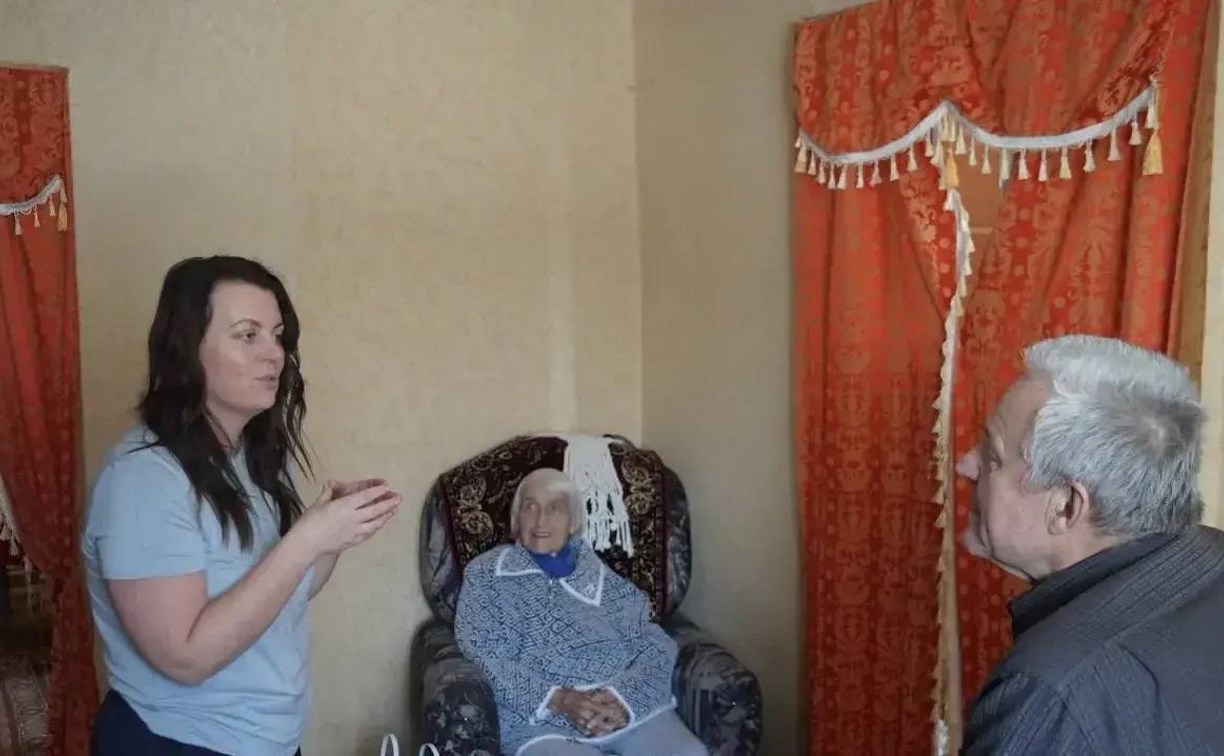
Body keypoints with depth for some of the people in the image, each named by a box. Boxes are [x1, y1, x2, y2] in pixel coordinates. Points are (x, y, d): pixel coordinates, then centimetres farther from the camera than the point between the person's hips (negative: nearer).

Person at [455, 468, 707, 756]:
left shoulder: (603, 574, 15)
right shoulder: (486, 574, 11)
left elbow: (657, 647, 6)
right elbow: (486, 659, -2)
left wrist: (624, 698, -14)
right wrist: (558, 700, -15)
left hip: (632, 705, 2)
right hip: (541, 720, -2)